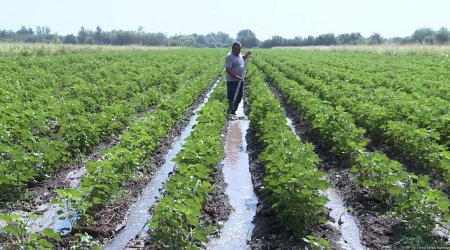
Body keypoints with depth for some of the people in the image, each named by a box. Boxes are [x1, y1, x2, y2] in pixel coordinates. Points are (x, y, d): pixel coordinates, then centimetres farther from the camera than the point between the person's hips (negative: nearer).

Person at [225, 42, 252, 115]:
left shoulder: (238, 54, 9)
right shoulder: (229, 56, -17)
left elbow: (242, 59, 33)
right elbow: (228, 70, -24)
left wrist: (247, 54, 14)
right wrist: (236, 77, -32)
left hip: (240, 80, 9)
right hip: (232, 81, -9)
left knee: (239, 97, 13)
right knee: (232, 98, -10)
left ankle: (233, 112, 25)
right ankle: (229, 113, -4)